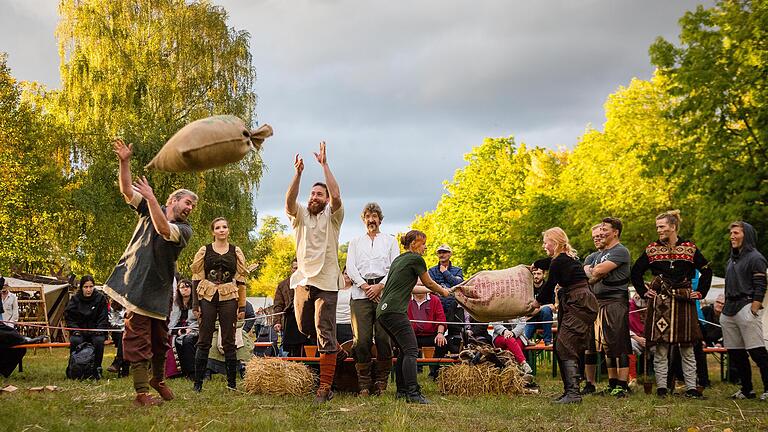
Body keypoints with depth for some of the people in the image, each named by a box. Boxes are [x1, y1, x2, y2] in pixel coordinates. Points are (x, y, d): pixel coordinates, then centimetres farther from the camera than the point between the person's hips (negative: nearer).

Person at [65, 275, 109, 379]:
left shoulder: (100, 298, -2)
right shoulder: (75, 299, 0)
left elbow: (103, 318, 0)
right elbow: (69, 316, 3)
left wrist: (99, 330, -15)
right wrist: (75, 329, -11)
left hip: (95, 331, -1)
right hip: (79, 330, 1)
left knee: (99, 340, -32)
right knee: (75, 340, -31)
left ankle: (97, 369, -16)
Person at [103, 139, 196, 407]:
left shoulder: (185, 229, 3)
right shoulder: (149, 210, 9)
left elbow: (164, 229, -18)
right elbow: (126, 190, -2)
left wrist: (151, 198, -19)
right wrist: (124, 163, -16)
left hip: (161, 289, 2)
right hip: (136, 284, -2)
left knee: (160, 339, 11)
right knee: (138, 339, -8)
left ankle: (158, 379, 33)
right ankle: (141, 391, -8)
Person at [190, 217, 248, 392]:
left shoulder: (236, 252, 9)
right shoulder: (204, 251, 7)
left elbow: (241, 280, 8)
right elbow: (196, 278, 5)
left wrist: (242, 306, 3)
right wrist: (195, 304, -3)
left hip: (229, 299, 1)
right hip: (207, 298, 0)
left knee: (229, 342, 2)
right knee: (204, 341, -1)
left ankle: (232, 382, 6)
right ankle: (197, 382, 3)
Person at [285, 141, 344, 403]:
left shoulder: (332, 217, 5)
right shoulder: (300, 217, 13)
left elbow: (336, 196, -14)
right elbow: (289, 200, -8)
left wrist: (324, 165, -11)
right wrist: (298, 173, -20)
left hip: (326, 283, -4)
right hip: (303, 281, 4)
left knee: (325, 334, -8)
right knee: (304, 327, 11)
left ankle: (325, 387, -9)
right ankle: (334, 347, 39)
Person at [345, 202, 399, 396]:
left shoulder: (390, 240, 20)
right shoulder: (355, 242, 23)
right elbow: (350, 267, 10)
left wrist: (380, 285, -7)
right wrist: (364, 286, -6)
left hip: (385, 291, -1)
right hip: (361, 292, 1)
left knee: (384, 338, -9)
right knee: (362, 339, -9)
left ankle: (381, 383, 0)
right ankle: (364, 384, -3)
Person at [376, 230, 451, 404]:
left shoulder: (397, 260, 23)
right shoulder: (416, 259, -1)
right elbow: (428, 283, 11)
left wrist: (432, 291, 43)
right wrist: (443, 291, 30)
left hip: (382, 311, 9)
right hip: (395, 310, -9)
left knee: (404, 350, 16)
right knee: (411, 350, -13)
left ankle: (401, 390, 18)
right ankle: (412, 393, -21)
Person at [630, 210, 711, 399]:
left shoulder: (690, 248, 4)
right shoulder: (652, 249, 5)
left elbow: (707, 271, 12)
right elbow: (635, 272, 13)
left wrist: (700, 292, 5)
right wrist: (643, 291, 4)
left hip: (684, 303, 0)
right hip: (660, 303, 0)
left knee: (687, 348, 3)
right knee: (660, 348, -2)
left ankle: (691, 387, 7)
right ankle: (661, 386, 3)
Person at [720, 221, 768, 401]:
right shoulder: (732, 260, 21)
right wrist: (724, 307, 17)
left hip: (746, 306, -9)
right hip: (729, 310, 9)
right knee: (735, 352, 8)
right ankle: (746, 389, 16)